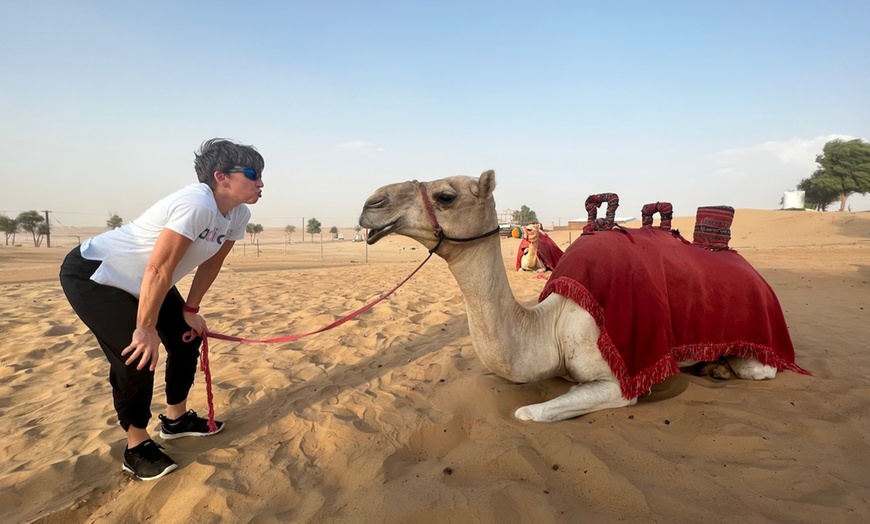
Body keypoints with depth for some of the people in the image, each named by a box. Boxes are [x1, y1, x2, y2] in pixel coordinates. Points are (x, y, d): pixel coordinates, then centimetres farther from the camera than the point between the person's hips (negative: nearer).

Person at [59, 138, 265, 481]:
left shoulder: (238, 215, -7)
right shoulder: (197, 204, -35)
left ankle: (176, 419, 32)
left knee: (186, 340, 11)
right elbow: (159, 270, -34)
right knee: (137, 356, -17)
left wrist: (191, 310, 6)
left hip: (141, 282, 9)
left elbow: (211, 262, 4)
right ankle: (137, 446, 6)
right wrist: (146, 329, -26)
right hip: (92, 275, -9)